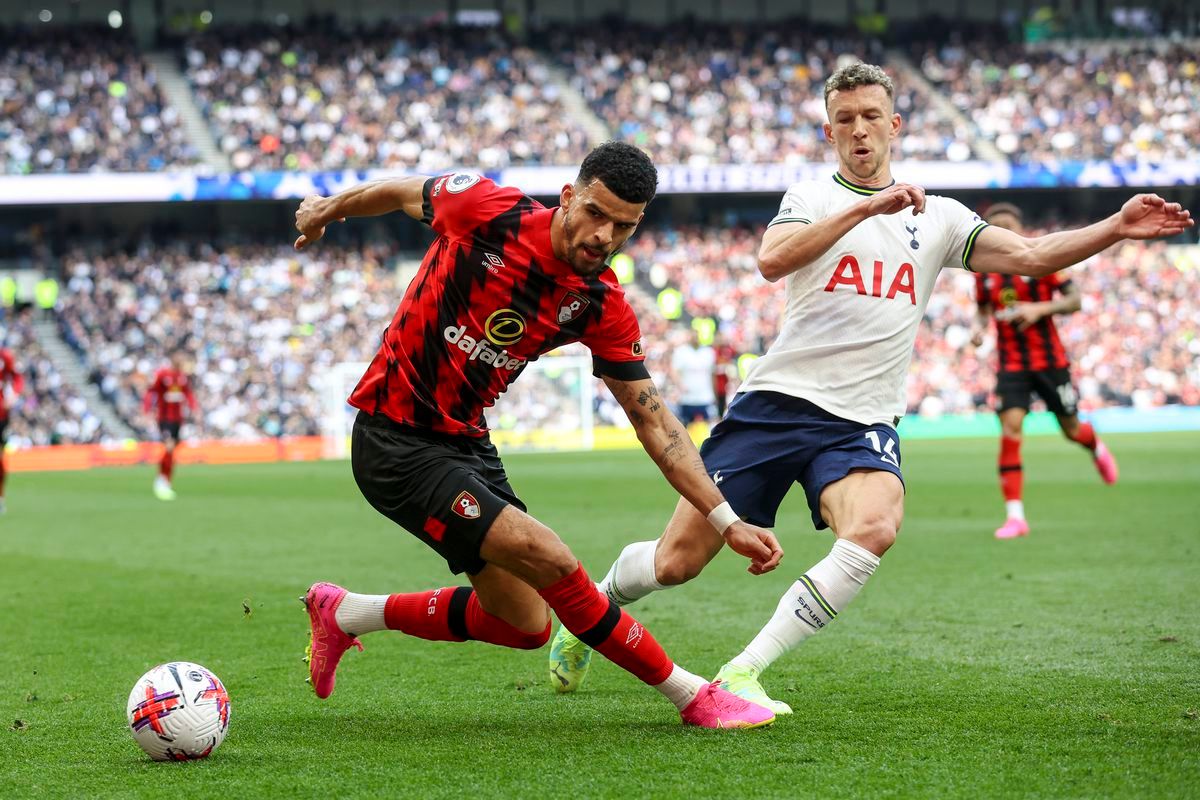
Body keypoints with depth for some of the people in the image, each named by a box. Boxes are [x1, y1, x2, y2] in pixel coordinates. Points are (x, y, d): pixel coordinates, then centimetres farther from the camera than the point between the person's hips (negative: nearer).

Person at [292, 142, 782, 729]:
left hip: (465, 440, 7)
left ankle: (345, 613, 26)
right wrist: (326, 211, 19)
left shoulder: (602, 307, -6)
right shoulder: (490, 212, -20)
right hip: (395, 440, -7)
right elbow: (403, 193, 0)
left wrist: (727, 522, -7)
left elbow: (653, 421, -1)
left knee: (525, 625, 12)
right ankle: (693, 697, -6)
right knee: (554, 564, -19)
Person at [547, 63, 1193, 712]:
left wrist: (1115, 228, -9)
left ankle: (742, 674, -25)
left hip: (864, 423, 2)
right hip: (776, 400, -2)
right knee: (676, 563, -3)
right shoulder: (811, 198, 5)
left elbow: (1031, 256, 5)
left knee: (875, 529, -31)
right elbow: (771, 261, -17)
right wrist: (866, 206, -24)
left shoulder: (938, 218, 13)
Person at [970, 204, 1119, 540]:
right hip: (1010, 363, 2)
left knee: (1071, 430, 10)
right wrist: (978, 328, -4)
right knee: (1010, 428, -17)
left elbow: (1074, 300, -7)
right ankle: (1014, 516, -16)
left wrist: (1039, 309, -22)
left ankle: (1096, 447, 51)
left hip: (1049, 360, -2)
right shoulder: (984, 270, 3)